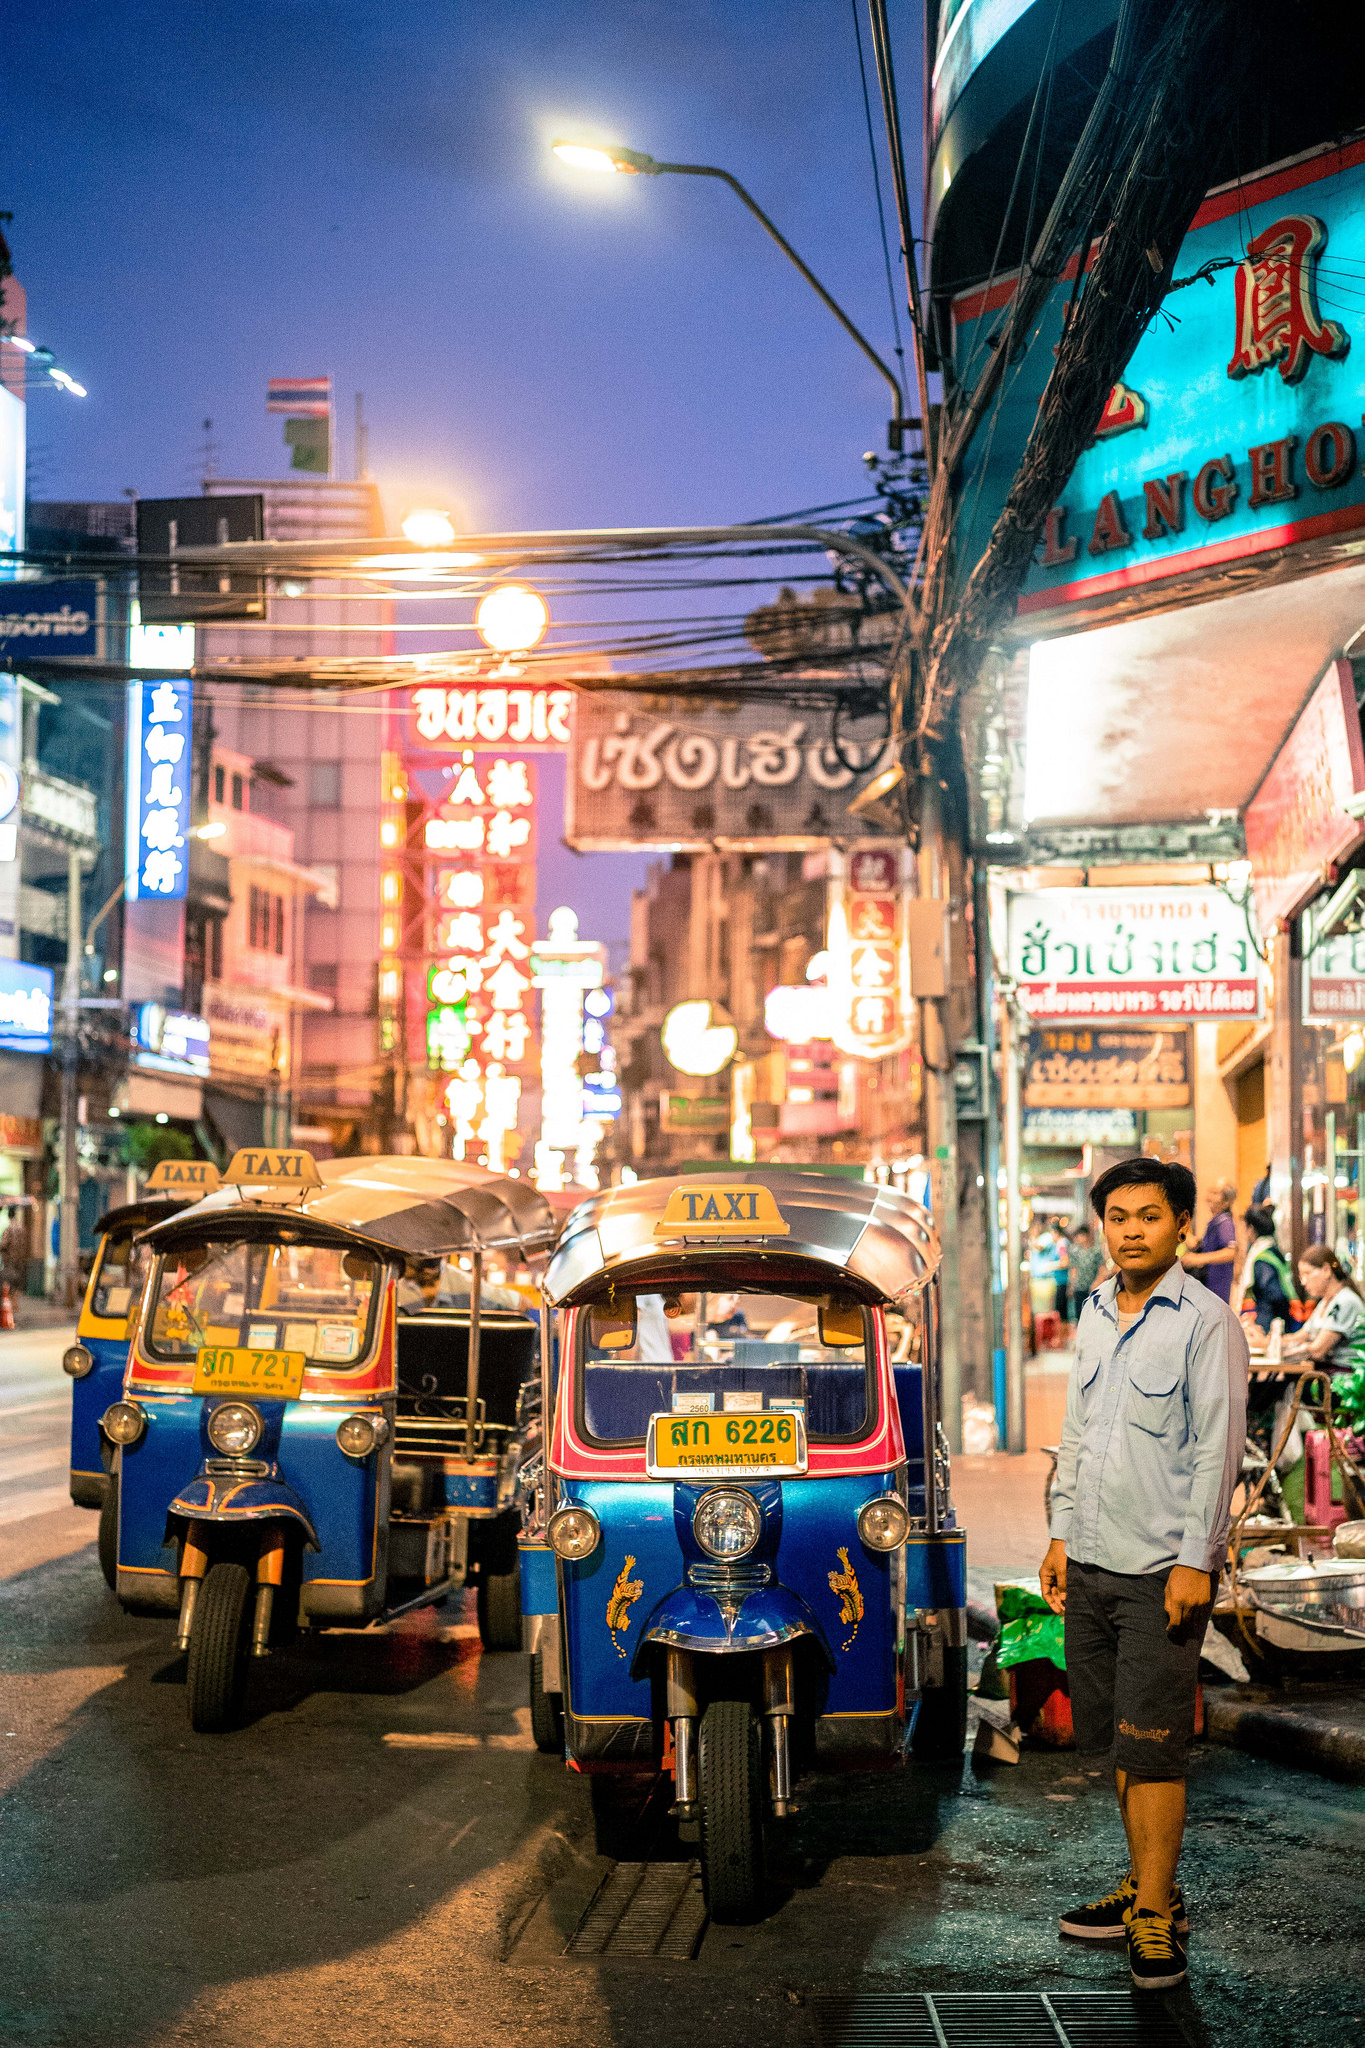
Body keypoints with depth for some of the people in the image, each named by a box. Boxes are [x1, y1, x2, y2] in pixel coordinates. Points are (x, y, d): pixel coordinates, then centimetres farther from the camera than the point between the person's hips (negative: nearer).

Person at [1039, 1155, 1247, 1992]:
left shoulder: (1207, 1322, -9)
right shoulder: (1095, 1313, 11)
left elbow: (1218, 1449, -12)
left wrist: (1195, 1561, -16)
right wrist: (1062, 1534, 16)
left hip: (1163, 1570, -7)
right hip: (1091, 1566, 7)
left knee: (1152, 1747, -5)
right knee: (1117, 1741, 12)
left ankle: (1156, 1915, 3)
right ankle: (1145, 1886, 24)